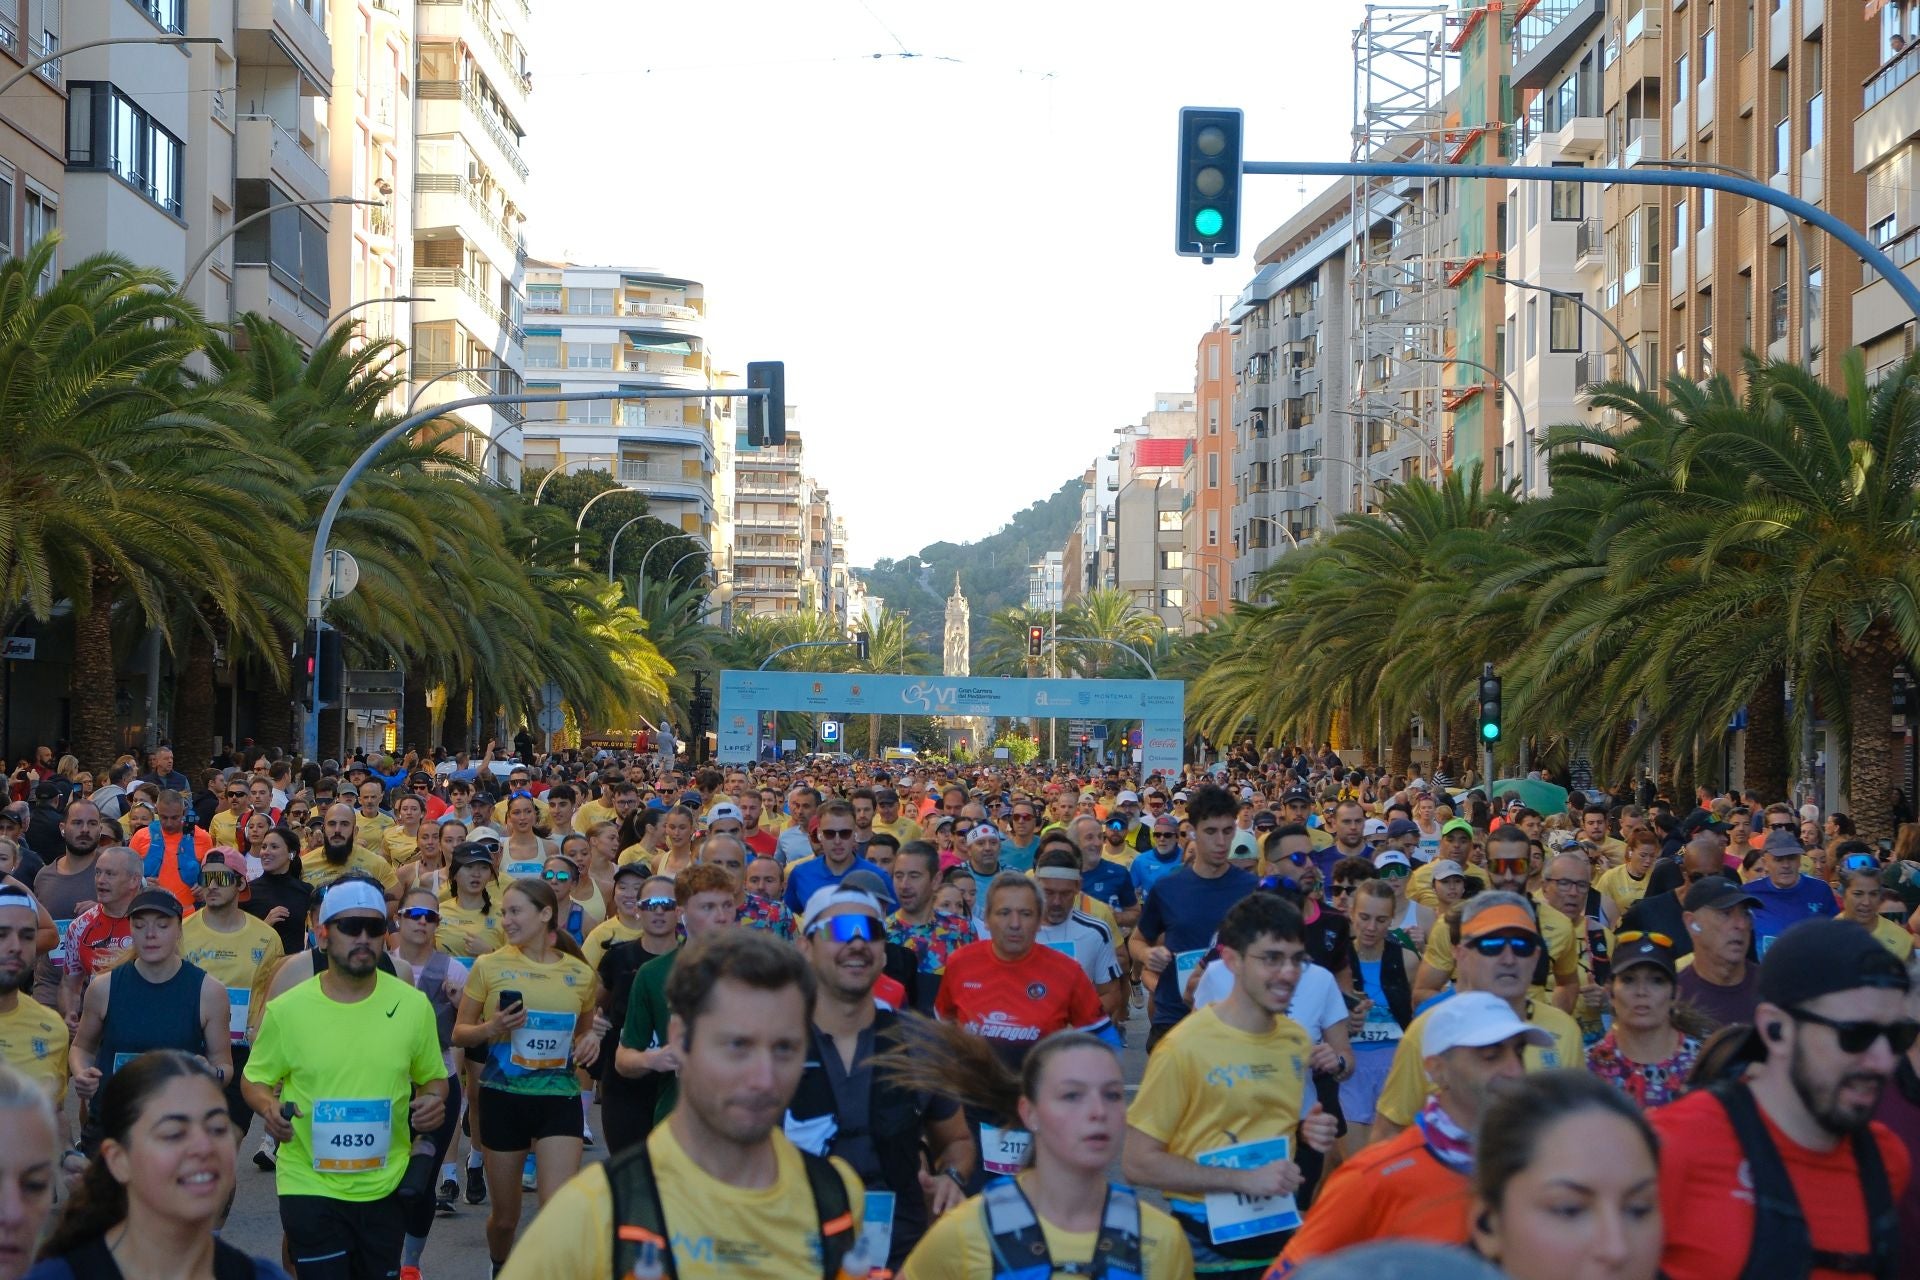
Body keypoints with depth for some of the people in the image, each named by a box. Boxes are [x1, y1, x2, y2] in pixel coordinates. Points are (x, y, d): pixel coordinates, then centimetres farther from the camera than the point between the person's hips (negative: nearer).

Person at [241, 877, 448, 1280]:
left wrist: (433, 1100, -12)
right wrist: (268, 1106, -16)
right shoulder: (286, 1009, -6)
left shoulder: (413, 1005, -2)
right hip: (310, 1185, -2)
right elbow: (254, 1079, 5)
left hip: (387, 1186, 2)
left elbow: (433, 1077, 10)